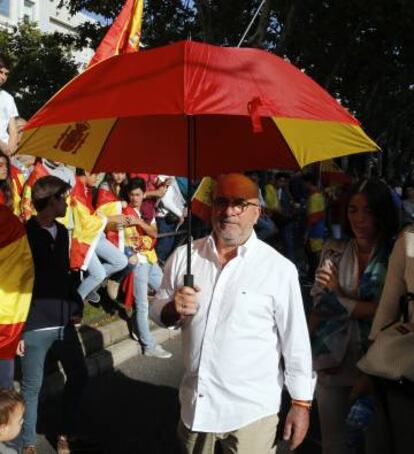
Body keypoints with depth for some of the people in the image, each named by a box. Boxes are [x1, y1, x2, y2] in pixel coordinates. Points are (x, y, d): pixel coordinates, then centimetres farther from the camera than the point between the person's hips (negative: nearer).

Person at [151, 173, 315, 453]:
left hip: (251, 410, -4)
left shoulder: (280, 268, -12)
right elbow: (158, 311, 8)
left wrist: (302, 403, -4)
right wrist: (174, 309, -14)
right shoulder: (184, 256, -1)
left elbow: (296, 340, -7)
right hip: (195, 404, 4)